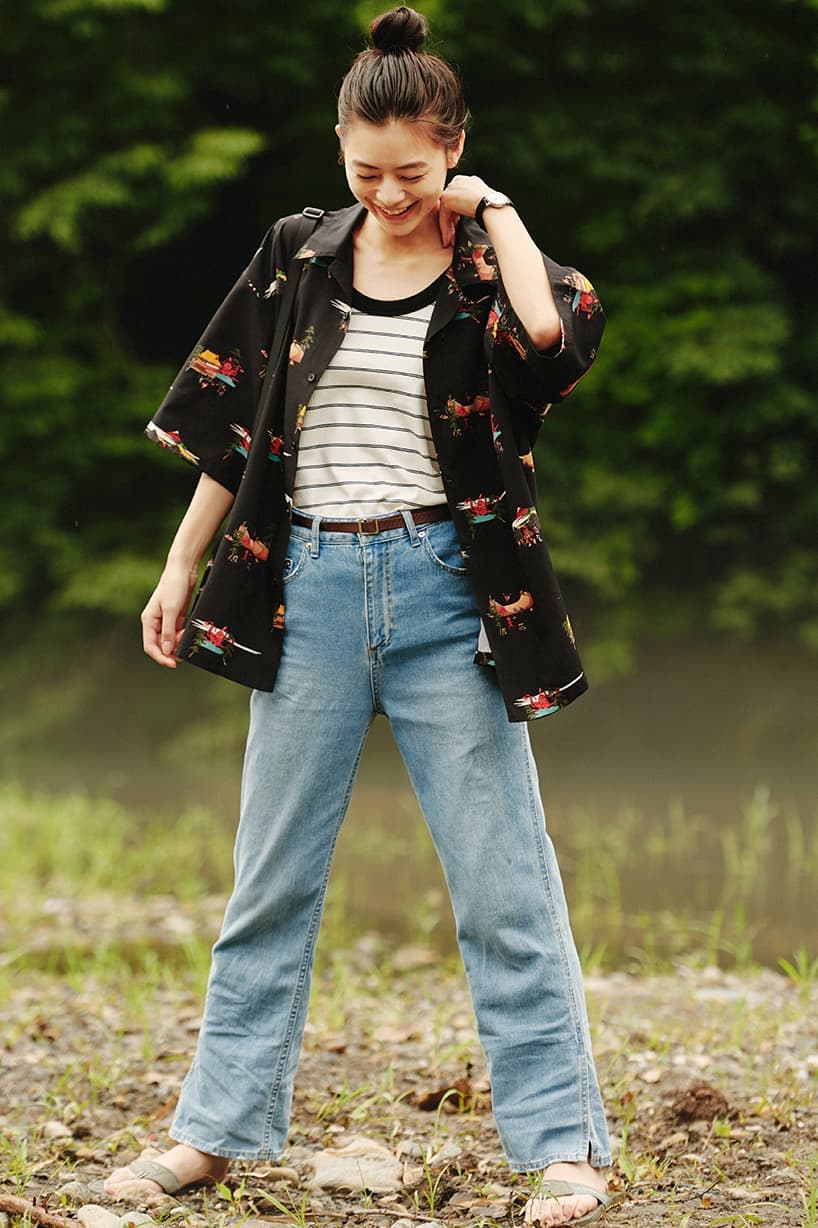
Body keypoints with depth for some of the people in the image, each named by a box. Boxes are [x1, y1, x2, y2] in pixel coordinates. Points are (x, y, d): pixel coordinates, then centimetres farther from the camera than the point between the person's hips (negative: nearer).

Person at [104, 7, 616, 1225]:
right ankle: (217, 1128, 17)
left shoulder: (488, 268, -2)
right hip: (311, 587, 3)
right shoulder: (298, 261, 6)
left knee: (502, 881, -2)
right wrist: (180, 567, 11)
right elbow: (229, 419, 12)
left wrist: (494, 212, -13)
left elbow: (559, 337, -26)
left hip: (447, 589, -3)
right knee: (272, 875, 9)